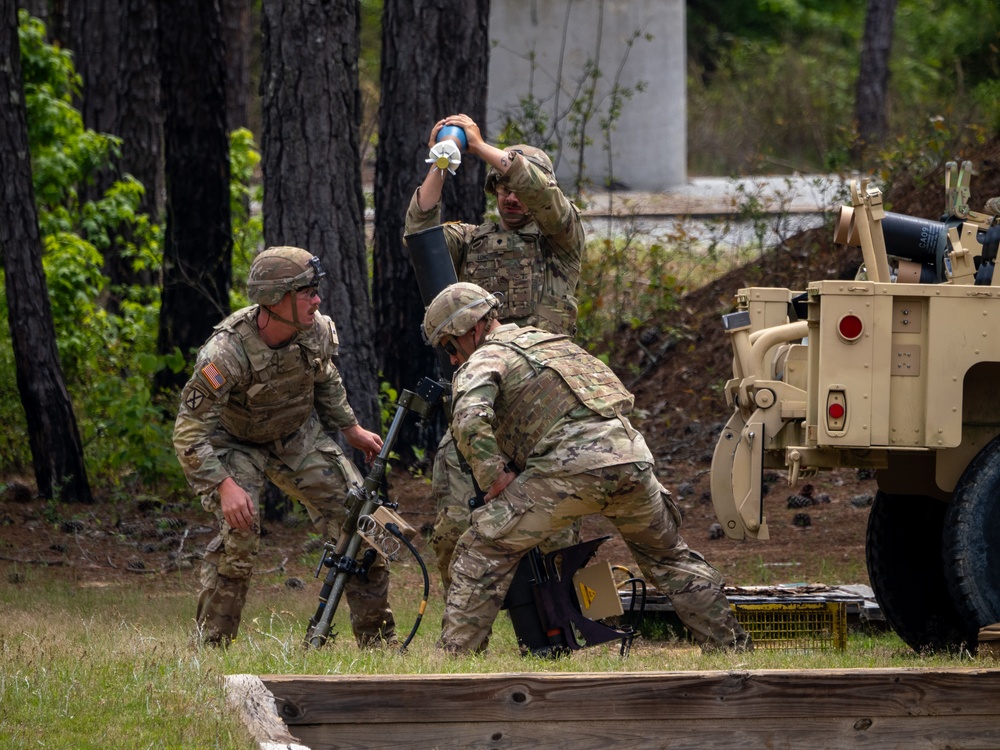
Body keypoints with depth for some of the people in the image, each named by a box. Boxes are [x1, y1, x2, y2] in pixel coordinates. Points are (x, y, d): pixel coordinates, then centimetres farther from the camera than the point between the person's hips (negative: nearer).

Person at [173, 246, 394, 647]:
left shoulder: (318, 332, -18)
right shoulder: (227, 351, -36)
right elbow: (189, 432, -34)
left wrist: (352, 429, 12)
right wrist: (225, 486, -41)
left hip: (298, 434, 5)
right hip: (233, 441, -5)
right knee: (240, 532, -25)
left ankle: (377, 636, 13)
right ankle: (210, 645, -12)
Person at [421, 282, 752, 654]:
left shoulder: (484, 360, 7)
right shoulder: (549, 340, 33)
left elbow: (470, 420, -15)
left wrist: (495, 478, -4)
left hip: (571, 465, -7)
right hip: (631, 454, 7)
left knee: (482, 553, 1)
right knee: (669, 557, 28)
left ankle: (455, 655, -4)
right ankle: (731, 645, 30)